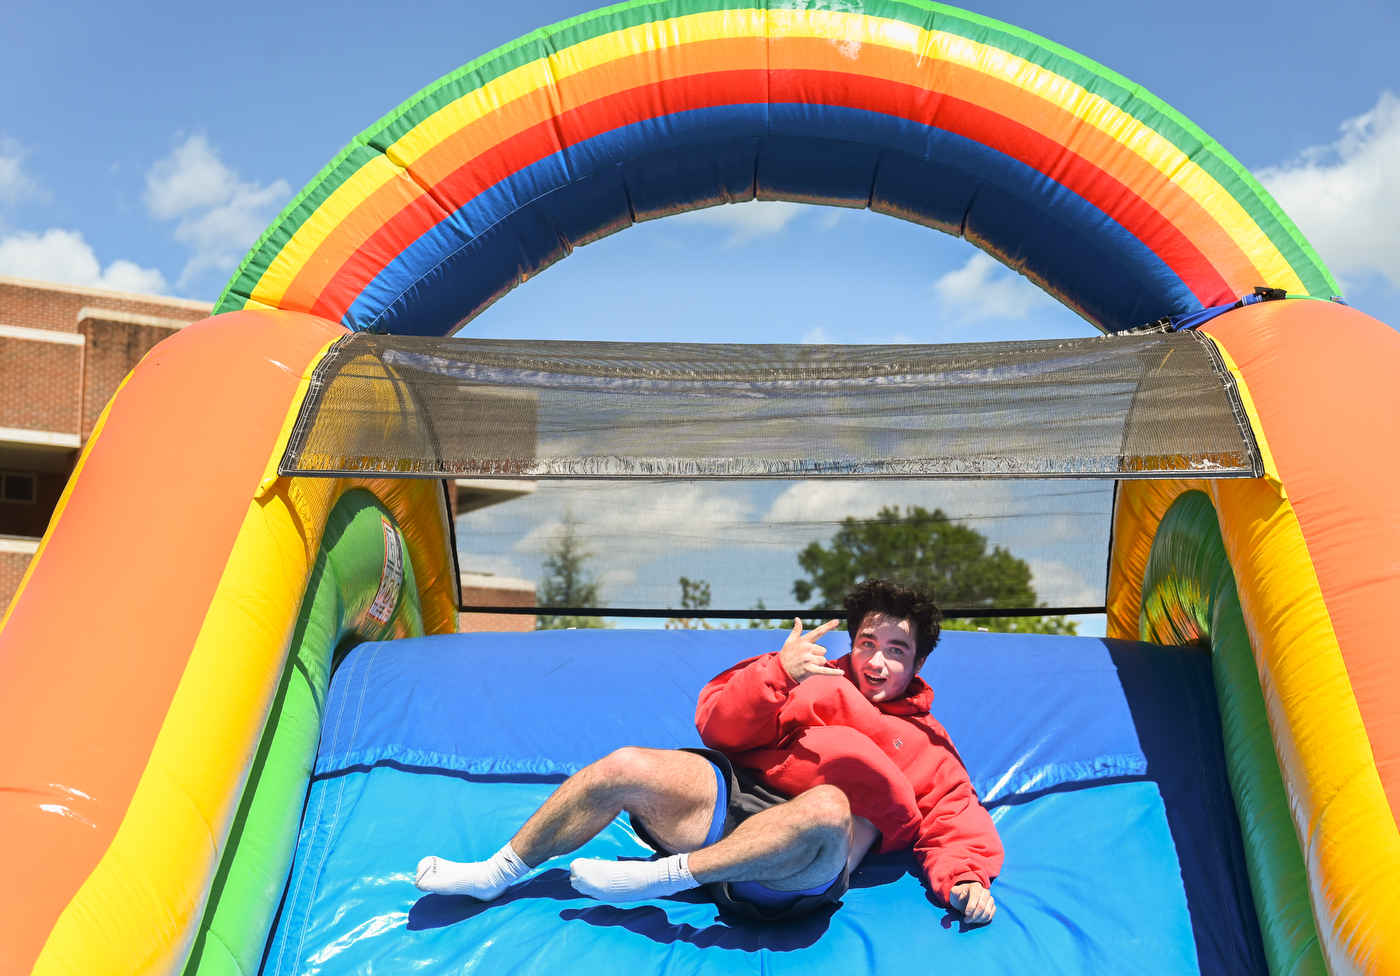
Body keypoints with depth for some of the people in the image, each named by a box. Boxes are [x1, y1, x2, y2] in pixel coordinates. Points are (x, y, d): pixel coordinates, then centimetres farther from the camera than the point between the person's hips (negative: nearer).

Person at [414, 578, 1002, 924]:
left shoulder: (926, 745, 21)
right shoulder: (814, 678, 21)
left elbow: (959, 826, 14)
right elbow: (718, 726, 11)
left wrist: (964, 879, -8)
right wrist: (776, 674, -5)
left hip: (796, 873, -2)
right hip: (733, 795, 3)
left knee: (829, 809, -38)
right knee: (626, 767, -21)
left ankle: (662, 876, -28)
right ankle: (496, 874, 0)